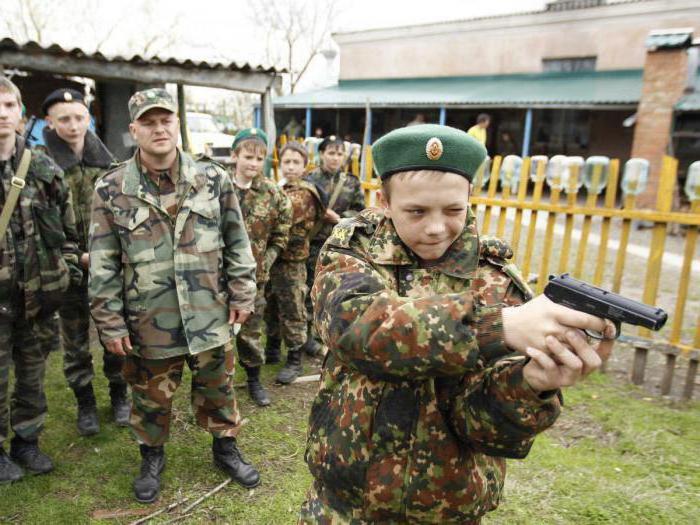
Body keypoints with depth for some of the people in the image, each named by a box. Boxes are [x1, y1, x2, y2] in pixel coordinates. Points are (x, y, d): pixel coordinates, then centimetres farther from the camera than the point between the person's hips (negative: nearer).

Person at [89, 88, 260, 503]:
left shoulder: (213, 178, -1)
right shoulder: (112, 190, -5)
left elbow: (237, 243, 3)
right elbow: (103, 264, -3)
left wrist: (242, 296, 1)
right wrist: (110, 322, -4)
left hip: (210, 314, 1)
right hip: (149, 320, -1)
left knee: (218, 387, 16)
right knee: (152, 395, 16)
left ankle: (226, 447, 40)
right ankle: (152, 457, 42)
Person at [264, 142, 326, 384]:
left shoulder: (303, 194, -12)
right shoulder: (280, 189, 14)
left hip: (291, 260, -8)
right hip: (272, 257, 8)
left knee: (292, 312, 1)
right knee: (271, 307, 18)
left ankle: (294, 361, 11)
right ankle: (272, 350, 33)